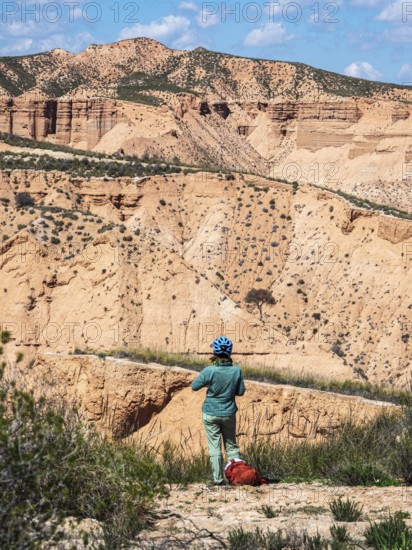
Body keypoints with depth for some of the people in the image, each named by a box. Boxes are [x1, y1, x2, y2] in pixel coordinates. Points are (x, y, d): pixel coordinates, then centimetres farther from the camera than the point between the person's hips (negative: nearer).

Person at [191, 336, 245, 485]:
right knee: (231, 445, 17)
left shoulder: (209, 371, -20)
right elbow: (240, 391, -1)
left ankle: (218, 478, 9)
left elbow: (194, 386, -8)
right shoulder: (236, 370, -12)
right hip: (229, 414, 2)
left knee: (214, 447, 7)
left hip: (211, 414, -2)